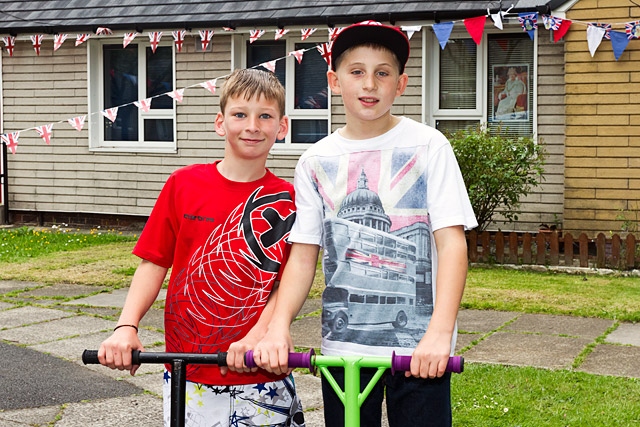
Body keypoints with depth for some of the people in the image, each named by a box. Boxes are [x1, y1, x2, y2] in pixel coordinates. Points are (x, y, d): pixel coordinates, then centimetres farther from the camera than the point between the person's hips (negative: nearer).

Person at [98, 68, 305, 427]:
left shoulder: (287, 200, -3)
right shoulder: (184, 184, 0)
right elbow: (154, 263, 2)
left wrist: (255, 338, -20)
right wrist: (127, 327, -10)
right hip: (188, 371, 1)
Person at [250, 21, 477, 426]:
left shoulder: (427, 146, -4)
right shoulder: (316, 161, 5)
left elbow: (452, 242, -10)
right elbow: (303, 255, 4)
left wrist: (439, 333, -23)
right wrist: (278, 326, -12)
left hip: (418, 347, -2)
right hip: (343, 342, 3)